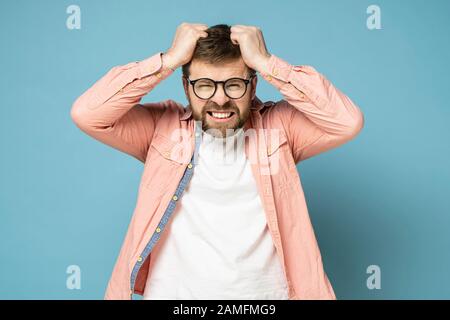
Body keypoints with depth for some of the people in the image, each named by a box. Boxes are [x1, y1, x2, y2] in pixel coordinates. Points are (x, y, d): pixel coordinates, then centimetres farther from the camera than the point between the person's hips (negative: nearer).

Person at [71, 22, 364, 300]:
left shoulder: (279, 125, -3)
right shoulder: (162, 127, -3)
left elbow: (349, 122, -17)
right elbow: (86, 114, -14)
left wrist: (267, 63, -18)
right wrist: (169, 60, -16)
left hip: (266, 291, 1)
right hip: (172, 292, 0)